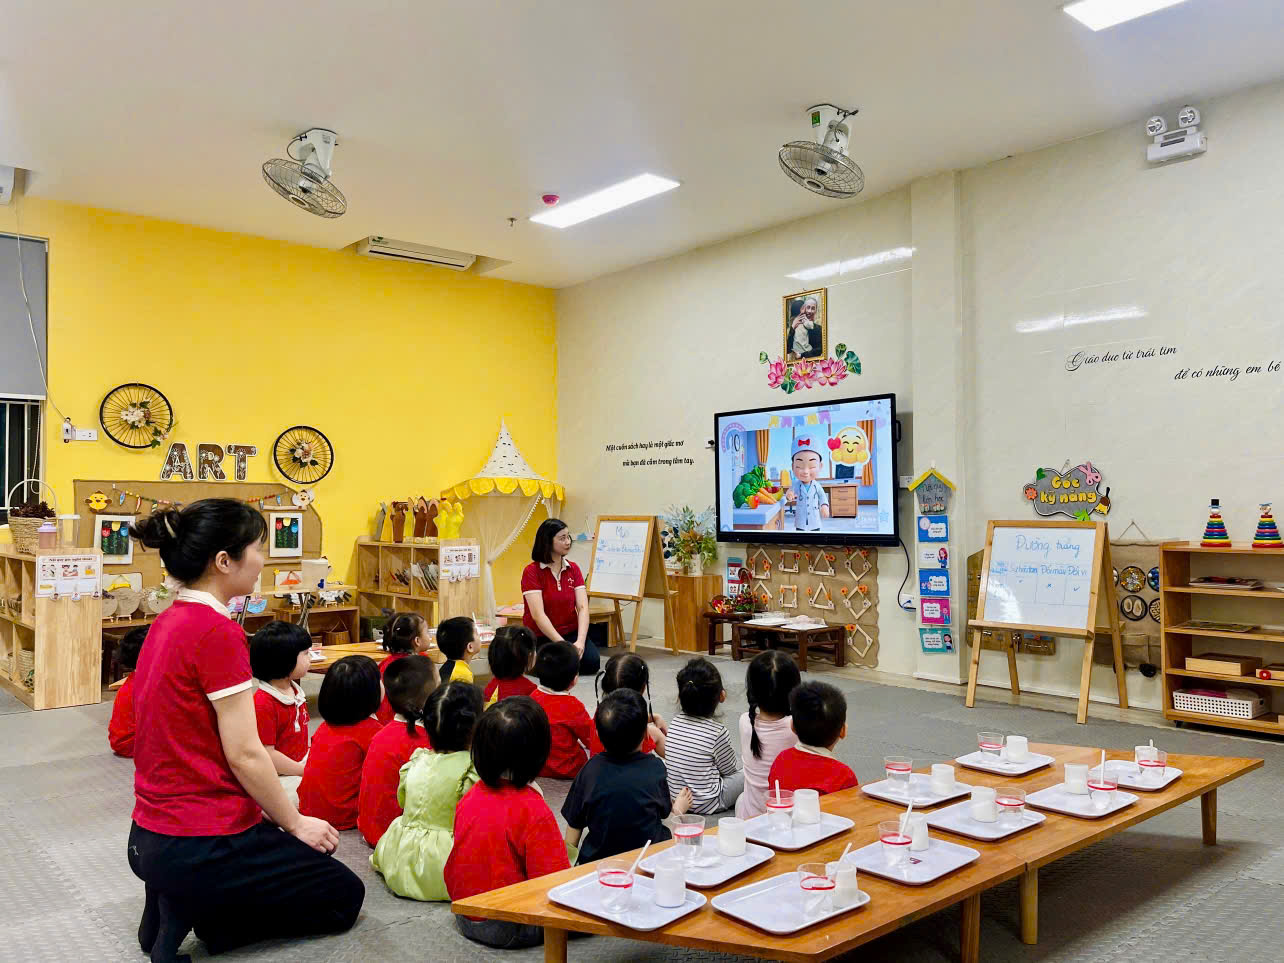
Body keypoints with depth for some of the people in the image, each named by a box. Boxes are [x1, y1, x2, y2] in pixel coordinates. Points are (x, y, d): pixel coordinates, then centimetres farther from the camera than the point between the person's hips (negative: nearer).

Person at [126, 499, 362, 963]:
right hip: (203, 845, -9)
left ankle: (176, 901, 11)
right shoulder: (218, 632, -23)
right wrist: (296, 823, -5)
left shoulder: (168, 621, 6)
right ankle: (197, 913, -1)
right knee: (344, 894, 11)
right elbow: (244, 754, -20)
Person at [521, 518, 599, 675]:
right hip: (541, 637, -3)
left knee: (592, 662, -22)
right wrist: (563, 645, -26)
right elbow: (538, 614, -18)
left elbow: (583, 607, -5)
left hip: (571, 632, 4)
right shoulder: (532, 572, -10)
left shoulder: (573, 569, 5)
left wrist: (580, 641, -22)